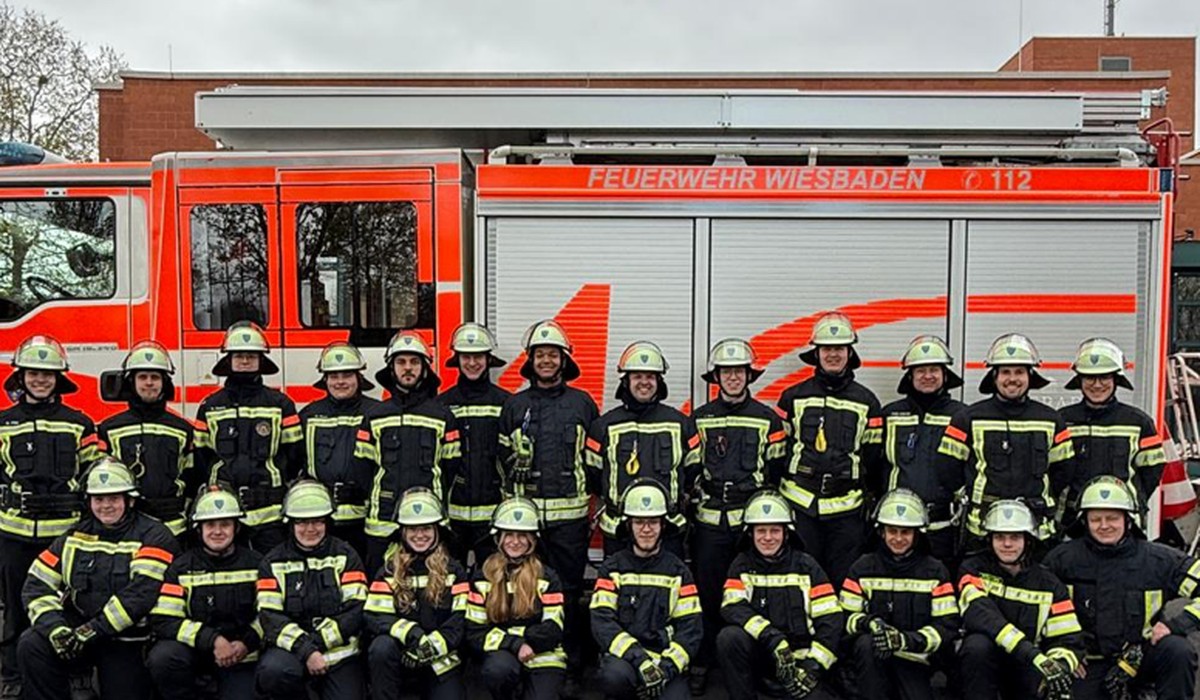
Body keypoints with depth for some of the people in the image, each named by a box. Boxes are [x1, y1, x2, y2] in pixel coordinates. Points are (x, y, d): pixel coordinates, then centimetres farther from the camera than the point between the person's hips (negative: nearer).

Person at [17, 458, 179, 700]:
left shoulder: (154, 535, -7)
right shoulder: (75, 536, 9)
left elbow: (142, 592, -20)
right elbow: (37, 584, 3)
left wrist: (94, 630, -23)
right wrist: (55, 628, -14)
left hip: (128, 643, -3)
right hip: (77, 631, 3)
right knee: (31, 644, -21)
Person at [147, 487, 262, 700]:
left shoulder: (255, 563, 0)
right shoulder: (182, 567, -2)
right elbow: (163, 620, -12)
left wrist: (247, 643, -16)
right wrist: (212, 640, -23)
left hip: (239, 657, 0)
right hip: (194, 649, 0)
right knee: (161, 657, -29)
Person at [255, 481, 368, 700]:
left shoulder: (345, 556, 5)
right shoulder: (273, 562, 7)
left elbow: (356, 610, -5)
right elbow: (270, 616, -5)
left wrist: (314, 642, -14)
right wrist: (305, 650, -18)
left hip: (340, 652, 0)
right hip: (291, 649, 0)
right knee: (273, 672, -31)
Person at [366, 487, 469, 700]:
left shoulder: (453, 570, 4)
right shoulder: (390, 570, 4)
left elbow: (463, 620, -5)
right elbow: (373, 617, -7)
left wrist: (431, 647, -19)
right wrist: (410, 634, -24)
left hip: (441, 662, 0)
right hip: (401, 660, 0)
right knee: (381, 648, -30)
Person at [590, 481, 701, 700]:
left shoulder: (677, 570, 10)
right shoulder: (612, 568, 6)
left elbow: (691, 628, 2)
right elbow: (602, 622, -7)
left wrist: (666, 667, -14)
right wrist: (639, 660, -20)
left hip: (666, 659, 1)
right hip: (622, 656, -1)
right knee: (614, 677, -34)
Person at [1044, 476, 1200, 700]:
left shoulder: (1158, 559, -3)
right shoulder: (1063, 559, -4)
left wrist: (1176, 624, -16)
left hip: (1141, 655, 1)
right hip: (1092, 664, -1)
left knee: (1178, 651, -29)